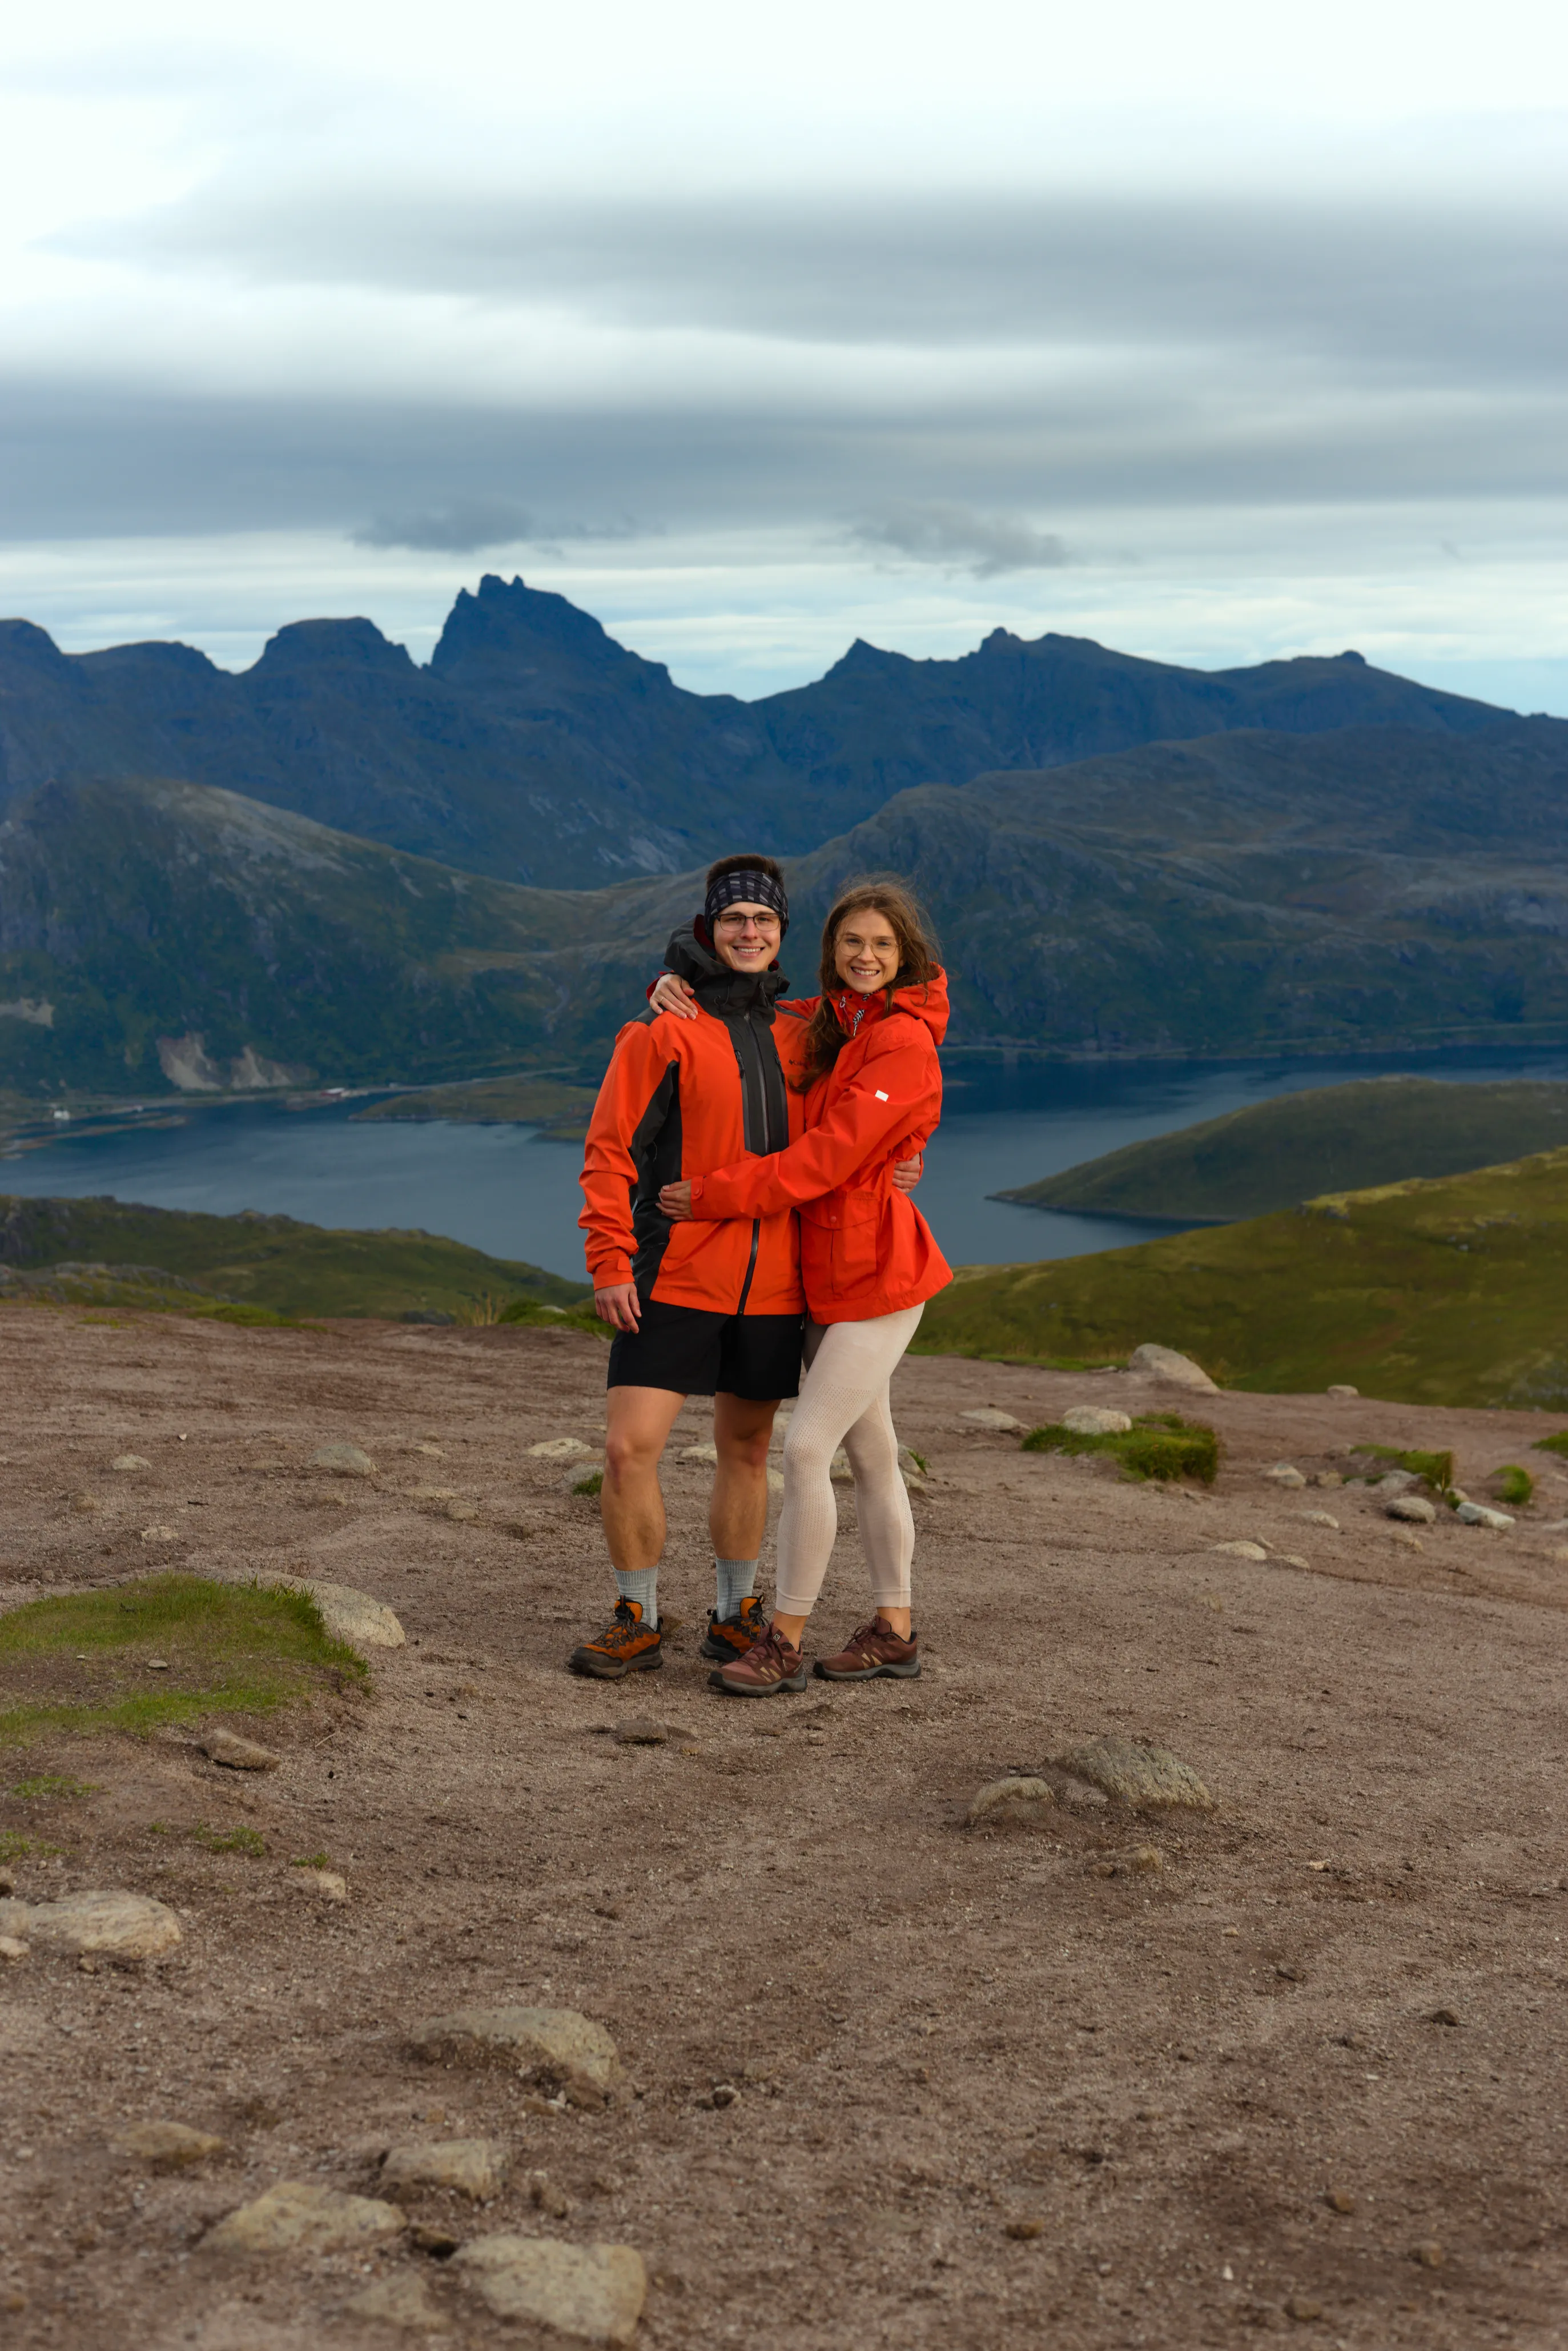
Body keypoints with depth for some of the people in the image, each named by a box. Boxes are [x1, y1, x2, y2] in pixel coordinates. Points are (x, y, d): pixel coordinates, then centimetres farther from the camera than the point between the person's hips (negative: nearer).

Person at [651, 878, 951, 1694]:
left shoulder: (904, 1043, -15)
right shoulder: (820, 1024, 10)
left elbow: (828, 1156, -21)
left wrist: (716, 1195, -19)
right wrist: (675, 985, -1)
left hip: (876, 1273, -8)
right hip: (827, 1274, 8)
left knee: (806, 1449, -11)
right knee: (869, 1453, 15)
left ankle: (783, 1642, -3)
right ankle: (894, 1631, 24)